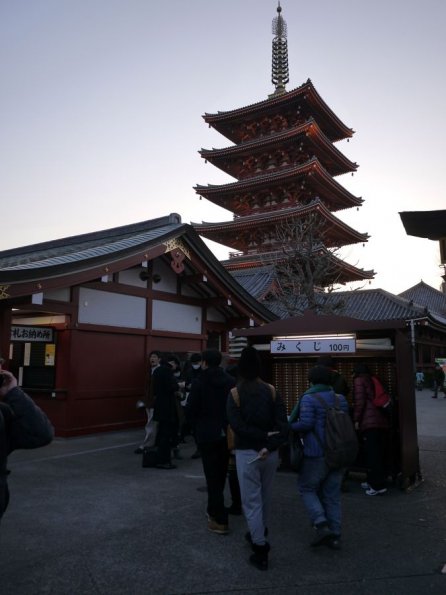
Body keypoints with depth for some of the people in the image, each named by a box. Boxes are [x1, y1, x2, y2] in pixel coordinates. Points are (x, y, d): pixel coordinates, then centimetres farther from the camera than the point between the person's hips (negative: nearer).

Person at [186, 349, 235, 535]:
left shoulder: (199, 382, -11)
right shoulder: (231, 381, 0)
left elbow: (190, 410, -9)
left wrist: (196, 428, 9)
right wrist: (229, 424, 12)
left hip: (207, 434, -5)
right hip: (227, 433, 5)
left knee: (212, 476, 1)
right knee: (221, 474, 19)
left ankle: (220, 520, 1)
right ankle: (214, 511, 35)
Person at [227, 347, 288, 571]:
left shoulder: (235, 394, -9)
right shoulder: (272, 391, -2)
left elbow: (237, 425, -19)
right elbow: (283, 424, -12)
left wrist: (263, 435, -15)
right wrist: (269, 445, -16)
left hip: (246, 453, -4)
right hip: (270, 453, 4)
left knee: (251, 501, 6)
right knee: (265, 496, 23)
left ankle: (260, 550, 8)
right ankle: (259, 534, 43)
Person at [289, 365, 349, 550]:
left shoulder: (309, 399, -12)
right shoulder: (341, 399, 8)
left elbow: (306, 423, -21)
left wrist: (290, 426, -6)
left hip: (317, 455, -6)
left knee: (307, 488, 10)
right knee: (332, 494, 13)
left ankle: (321, 524, -4)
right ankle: (334, 535, 16)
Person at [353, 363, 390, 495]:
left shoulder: (359, 380, 3)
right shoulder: (374, 381, 23)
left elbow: (359, 401, -8)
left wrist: (356, 419, -4)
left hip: (369, 422, -7)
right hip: (383, 421, 8)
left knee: (372, 454, -5)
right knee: (380, 453, 11)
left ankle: (378, 486, -6)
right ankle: (372, 481, 21)